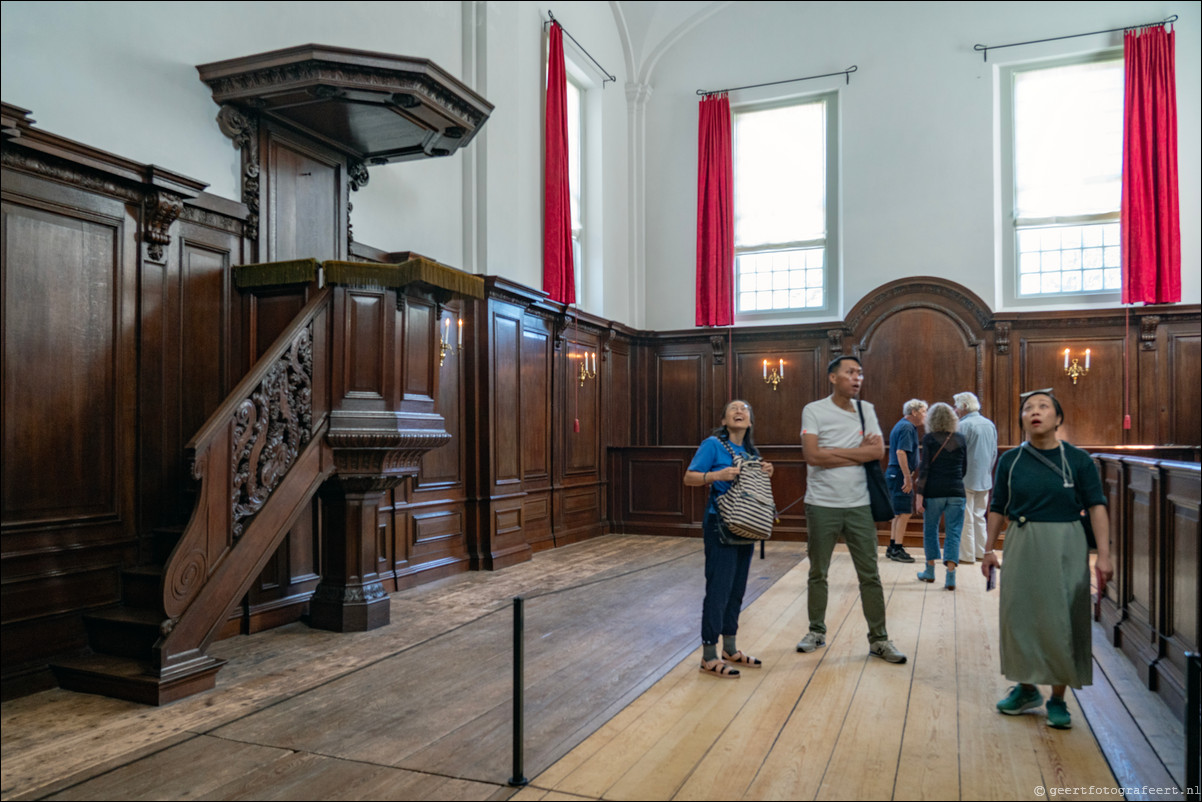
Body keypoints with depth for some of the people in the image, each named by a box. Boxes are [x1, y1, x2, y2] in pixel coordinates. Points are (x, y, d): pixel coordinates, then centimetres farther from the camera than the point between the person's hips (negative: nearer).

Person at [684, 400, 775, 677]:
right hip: (720, 524, -7)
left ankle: (730, 650, 26)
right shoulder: (713, 445, -8)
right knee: (718, 589, -6)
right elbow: (689, 478, -10)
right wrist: (717, 475, -25)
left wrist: (765, 474, 1)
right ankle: (709, 657, 4)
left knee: (737, 589, 13)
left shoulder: (751, 451, 12)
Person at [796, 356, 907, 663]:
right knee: (818, 573, 10)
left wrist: (834, 452, -11)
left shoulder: (866, 409, 6)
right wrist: (858, 452, -9)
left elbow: (878, 450, -6)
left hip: (859, 505, 2)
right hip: (822, 505, -2)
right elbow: (813, 455, -16)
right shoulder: (814, 411, -5)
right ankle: (817, 631, 25)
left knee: (870, 575, 6)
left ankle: (879, 639, 17)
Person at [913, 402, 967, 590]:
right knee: (953, 533, 3)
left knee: (930, 530, 14)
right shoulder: (961, 439, 5)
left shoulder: (929, 439, -4)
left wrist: (919, 494, -6)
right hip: (956, 492, 2)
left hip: (934, 491, -2)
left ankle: (930, 570, 23)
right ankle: (951, 575, -6)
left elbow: (924, 468, -8)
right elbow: (965, 467, 12)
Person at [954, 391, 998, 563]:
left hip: (967, 480, -7)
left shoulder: (963, 425, -14)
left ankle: (967, 554, 2)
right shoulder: (990, 424, 9)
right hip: (985, 479, 7)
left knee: (966, 518, -1)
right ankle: (981, 552, 19)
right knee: (979, 516, 15)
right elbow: (994, 453, 15)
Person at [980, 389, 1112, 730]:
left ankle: (1058, 699, 18)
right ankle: (1026, 688, 27)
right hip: (1022, 546, 2)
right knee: (1019, 616, 8)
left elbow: (1096, 507, -5)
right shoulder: (1010, 460, 3)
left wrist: (1103, 555, -11)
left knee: (1062, 622, 3)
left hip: (1066, 547, -2)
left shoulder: (1078, 460, -3)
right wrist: (989, 549, 8)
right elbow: (998, 509, 8)